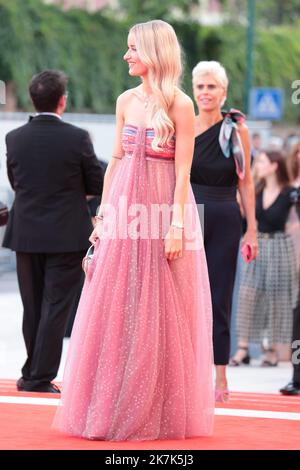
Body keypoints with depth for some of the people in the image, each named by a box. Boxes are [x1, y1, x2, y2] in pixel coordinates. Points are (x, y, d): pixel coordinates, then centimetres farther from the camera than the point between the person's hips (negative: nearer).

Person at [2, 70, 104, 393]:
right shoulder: (77, 139, -12)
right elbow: (99, 185, -3)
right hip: (66, 236, -3)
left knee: (32, 308, 14)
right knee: (55, 307, 1)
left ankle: (32, 374, 23)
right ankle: (40, 378, -2)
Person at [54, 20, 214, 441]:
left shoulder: (179, 105, -7)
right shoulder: (126, 101, 9)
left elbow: (183, 170, -10)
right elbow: (116, 159, 13)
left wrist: (177, 225, -15)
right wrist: (103, 214, 8)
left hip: (164, 212, -5)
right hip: (126, 212, 5)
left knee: (162, 314, 1)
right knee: (115, 309, 5)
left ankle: (162, 409, 11)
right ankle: (119, 406, 14)